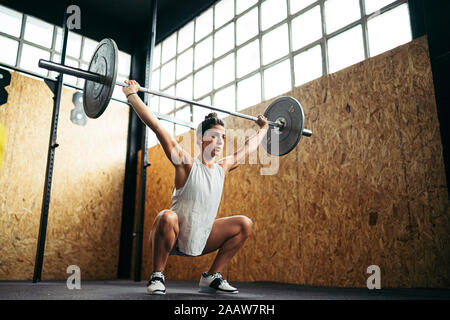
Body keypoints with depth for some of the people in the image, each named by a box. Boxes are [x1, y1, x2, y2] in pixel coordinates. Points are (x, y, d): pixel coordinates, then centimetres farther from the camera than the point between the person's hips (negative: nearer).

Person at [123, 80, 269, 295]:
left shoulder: (222, 168, 2)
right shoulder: (187, 164, -14)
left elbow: (248, 148, 19)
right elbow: (156, 127, -18)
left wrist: (263, 128, 31)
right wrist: (132, 95, -17)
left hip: (198, 242, 6)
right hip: (172, 240, -6)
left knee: (245, 224, 1)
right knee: (168, 217, -37)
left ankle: (211, 277, 7)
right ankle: (157, 276, -14)